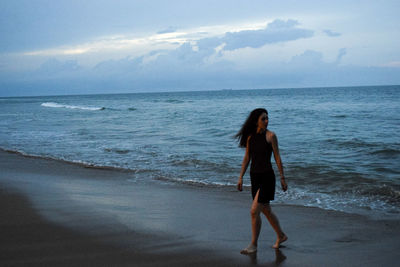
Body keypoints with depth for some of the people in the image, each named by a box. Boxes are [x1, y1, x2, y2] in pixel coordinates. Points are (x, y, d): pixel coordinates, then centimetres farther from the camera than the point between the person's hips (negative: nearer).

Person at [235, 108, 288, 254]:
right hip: (254, 176, 6)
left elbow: (277, 158, -6)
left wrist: (282, 178, -4)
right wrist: (241, 177, 8)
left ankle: (253, 245, 2)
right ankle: (281, 236, 35)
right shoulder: (250, 137, 5)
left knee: (254, 211, -10)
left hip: (267, 177, -6)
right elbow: (246, 158, 11)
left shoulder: (270, 135, -9)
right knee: (266, 210, 16)